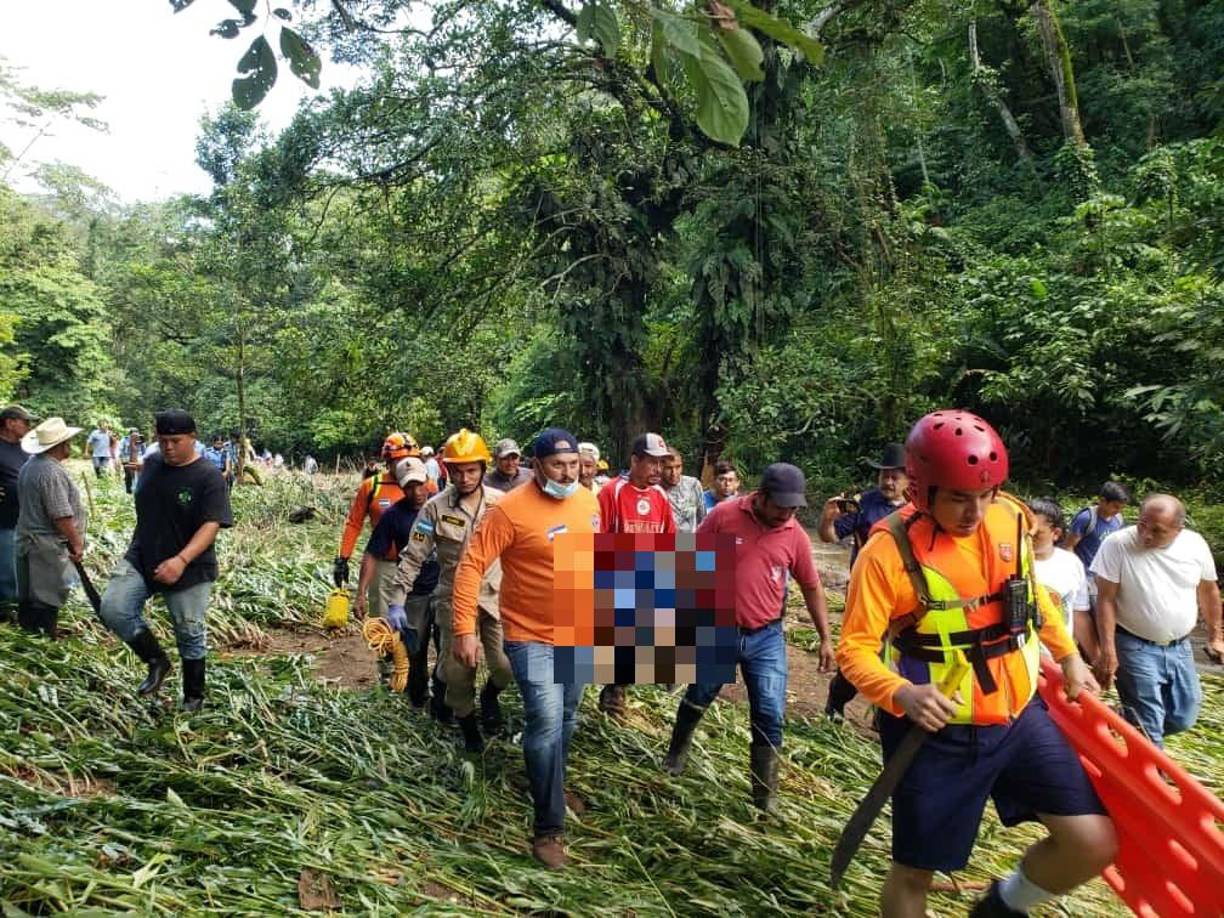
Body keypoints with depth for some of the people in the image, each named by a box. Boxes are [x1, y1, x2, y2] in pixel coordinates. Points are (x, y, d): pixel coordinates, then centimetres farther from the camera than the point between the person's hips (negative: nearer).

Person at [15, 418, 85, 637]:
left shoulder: (29, 466, 8)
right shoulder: (53, 472, -22)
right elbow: (62, 516, -24)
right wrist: (76, 543, -13)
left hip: (27, 540, 10)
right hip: (49, 547, -10)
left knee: (29, 597, 17)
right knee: (47, 601, -1)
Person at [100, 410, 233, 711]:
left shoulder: (208, 477, -15)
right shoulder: (151, 464, 3)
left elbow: (211, 525, -24)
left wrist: (181, 560, -36)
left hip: (189, 570, -5)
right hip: (140, 559, 5)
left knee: (190, 633, 7)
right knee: (113, 609, -15)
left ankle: (193, 697, 27)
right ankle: (157, 661, 8)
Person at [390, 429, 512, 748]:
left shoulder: (500, 502, -5)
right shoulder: (436, 508, -9)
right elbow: (413, 557, -6)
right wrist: (397, 601, -10)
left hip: (495, 595, 1)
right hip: (455, 599, -1)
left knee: (506, 665, -8)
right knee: (458, 671, 4)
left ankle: (489, 695, 28)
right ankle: (468, 727, 31)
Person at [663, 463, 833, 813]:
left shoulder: (796, 536, -5)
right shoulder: (723, 515, -13)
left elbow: (812, 588, 6)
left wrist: (825, 639, 7)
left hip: (766, 638, 1)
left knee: (770, 716, -1)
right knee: (697, 700, 17)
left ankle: (766, 795, 14)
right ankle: (677, 751, 44)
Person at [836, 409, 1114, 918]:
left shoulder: (1011, 518, -4)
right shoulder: (889, 550, -21)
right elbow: (855, 649, -19)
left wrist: (1069, 657, 19)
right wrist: (902, 694, -36)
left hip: (1019, 715, 5)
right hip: (938, 733, -4)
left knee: (1093, 843, -1)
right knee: (914, 872, 9)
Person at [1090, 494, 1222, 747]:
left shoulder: (1196, 544, -6)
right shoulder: (1117, 544, -19)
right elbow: (1106, 600, -16)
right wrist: (1108, 651, -18)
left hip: (1179, 647, 5)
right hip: (1135, 648, -5)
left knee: (1183, 719, 15)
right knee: (1147, 726, -3)